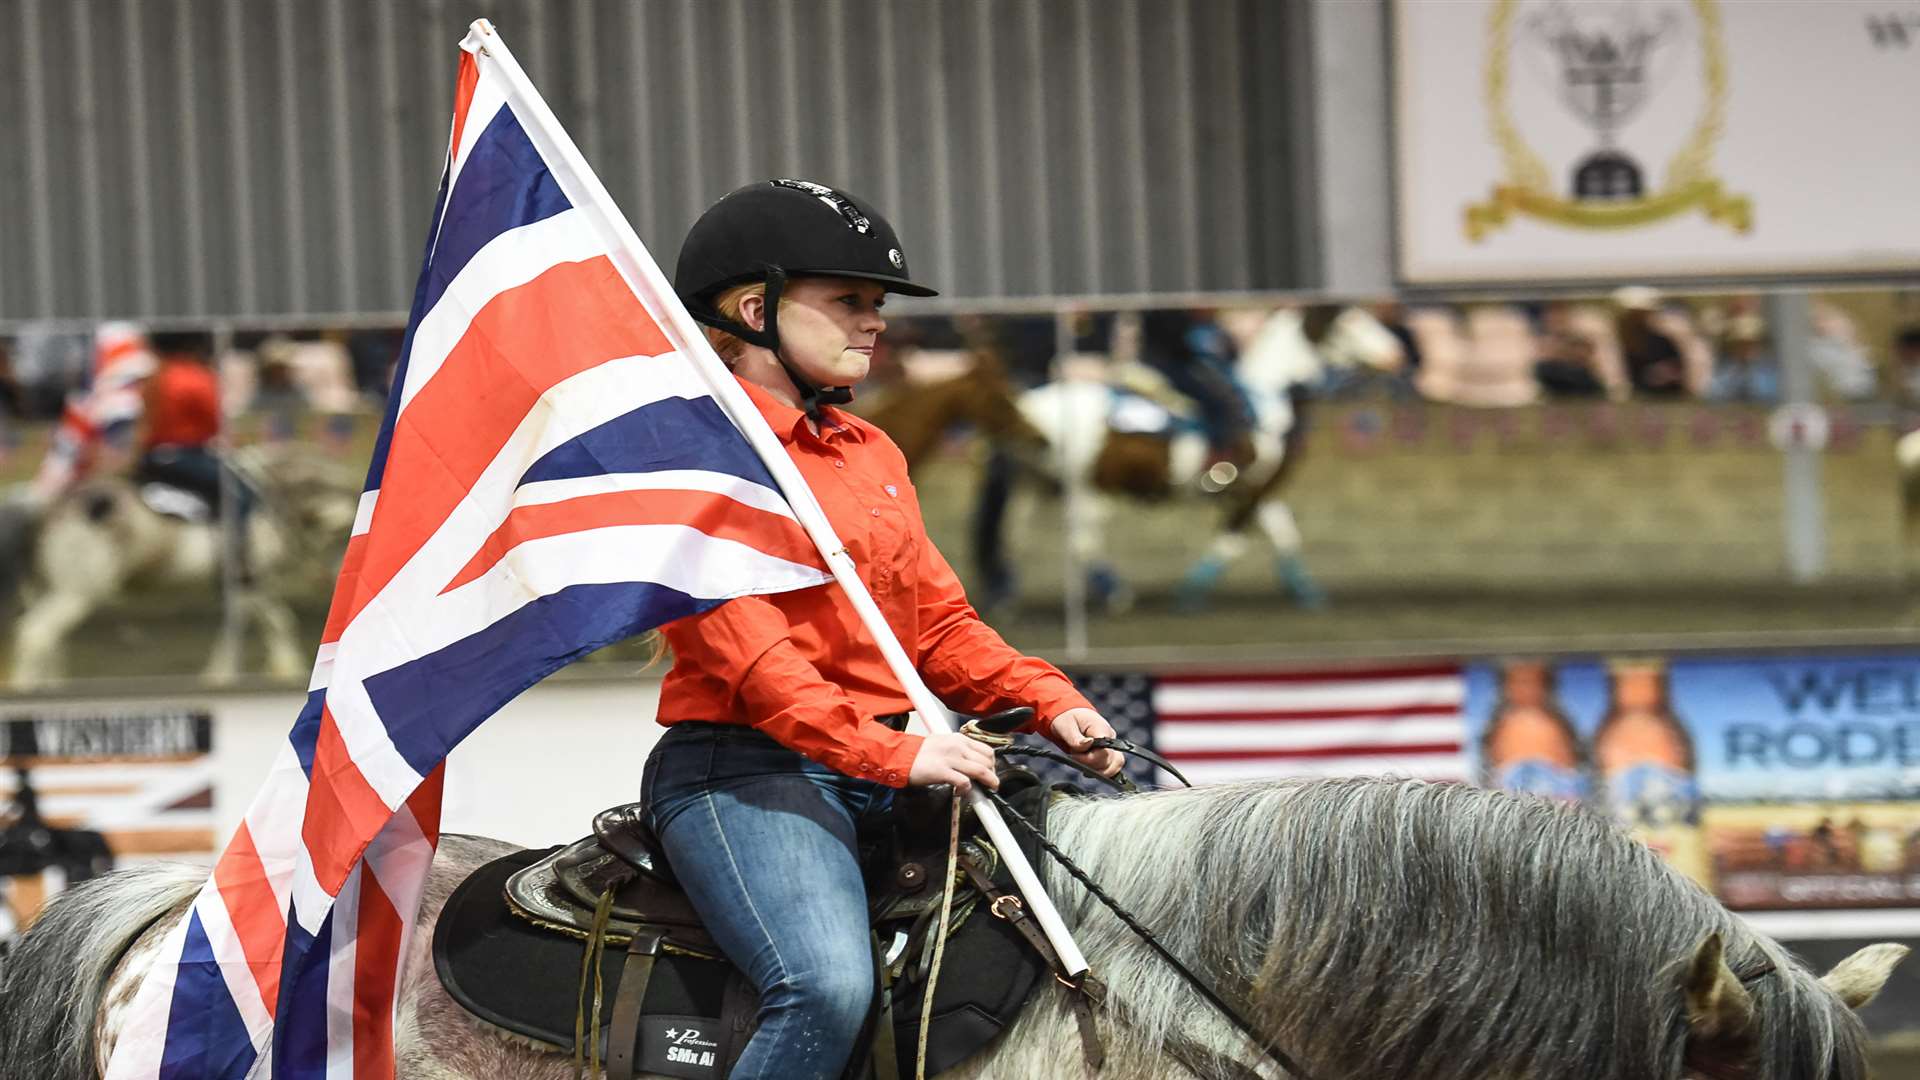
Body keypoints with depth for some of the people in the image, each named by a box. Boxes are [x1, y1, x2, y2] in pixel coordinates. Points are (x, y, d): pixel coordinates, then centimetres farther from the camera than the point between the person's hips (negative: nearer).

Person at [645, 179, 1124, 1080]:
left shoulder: (872, 455, 20)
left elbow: (938, 624, 21)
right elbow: (746, 652, -18)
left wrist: (1049, 702, 2)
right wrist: (894, 753, -26)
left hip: (883, 768, 9)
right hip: (744, 770, -9)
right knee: (828, 988, -33)